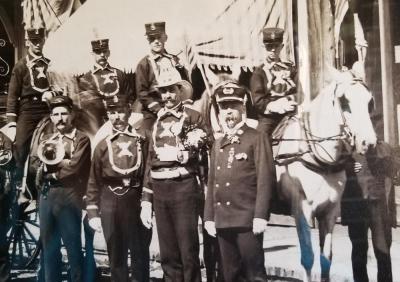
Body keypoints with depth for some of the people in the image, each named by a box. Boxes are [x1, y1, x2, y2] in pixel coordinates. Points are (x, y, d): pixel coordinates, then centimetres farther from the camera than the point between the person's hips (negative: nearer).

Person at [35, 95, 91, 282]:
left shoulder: (81, 139, 1)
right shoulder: (46, 140, 19)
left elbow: (74, 167, -10)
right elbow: (36, 165, 9)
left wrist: (50, 165, 0)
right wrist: (61, 165, -8)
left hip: (69, 196, -5)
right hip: (46, 195, 5)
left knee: (72, 244, 0)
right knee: (48, 245, 11)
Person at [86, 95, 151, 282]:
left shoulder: (143, 137, 3)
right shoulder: (103, 145, 8)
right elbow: (94, 182, 9)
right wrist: (93, 213, 3)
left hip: (137, 202, -2)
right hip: (110, 205, 2)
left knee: (140, 253, 4)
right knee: (116, 256, 10)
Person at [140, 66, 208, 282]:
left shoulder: (193, 117, 0)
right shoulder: (157, 122, 16)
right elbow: (150, 163, 16)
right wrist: (146, 201, 12)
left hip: (184, 187, -5)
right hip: (159, 191, 5)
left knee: (188, 251, -3)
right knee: (167, 254, 10)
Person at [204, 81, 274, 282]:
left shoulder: (257, 138, -1)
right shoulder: (218, 144, 18)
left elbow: (264, 179, -9)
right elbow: (212, 182, 17)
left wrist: (260, 216, -16)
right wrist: (209, 217, 10)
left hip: (247, 219, -6)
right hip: (222, 220, 6)